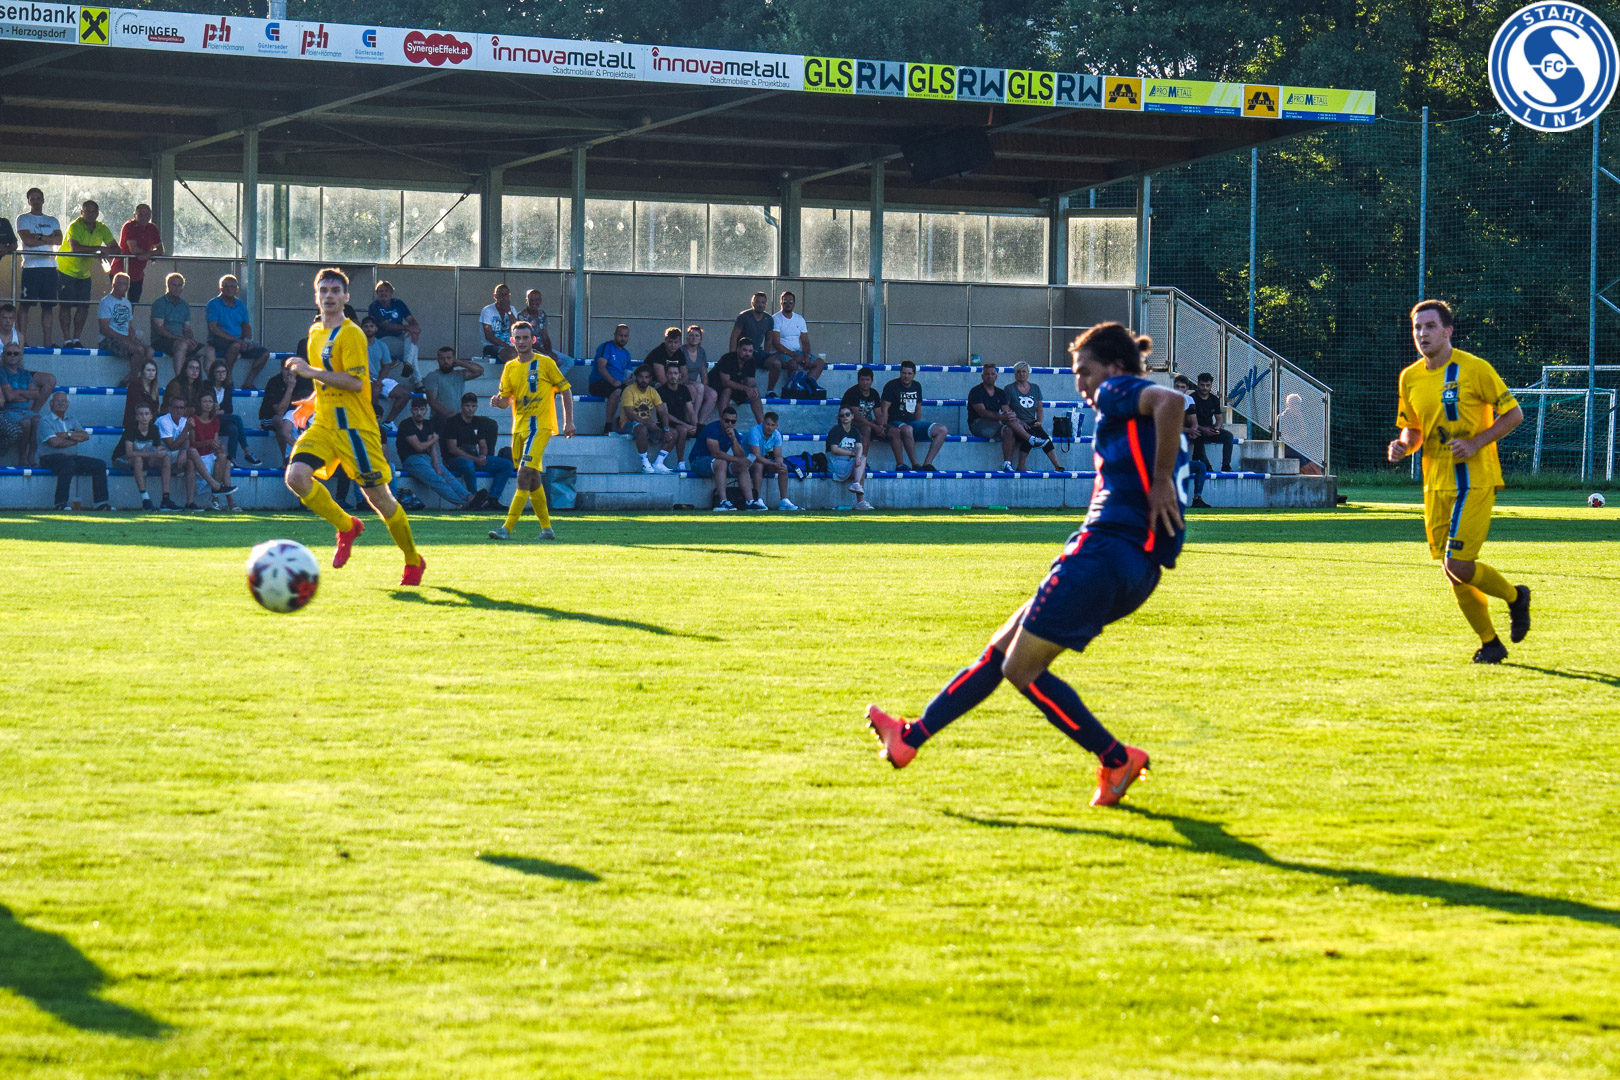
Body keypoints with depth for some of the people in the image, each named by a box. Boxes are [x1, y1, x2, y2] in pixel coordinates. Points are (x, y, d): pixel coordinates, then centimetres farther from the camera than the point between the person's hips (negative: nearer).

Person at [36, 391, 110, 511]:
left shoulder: (71, 421, 20)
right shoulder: (45, 420, 1)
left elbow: (86, 436, 4)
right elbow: (54, 442, -15)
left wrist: (67, 435, -8)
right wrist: (75, 439, -3)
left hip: (72, 457, 7)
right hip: (51, 457, -7)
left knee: (100, 464, -8)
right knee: (68, 463, -39)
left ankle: (101, 502, -11)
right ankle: (61, 503, -40)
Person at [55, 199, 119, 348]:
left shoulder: (102, 229, -1)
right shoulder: (74, 226, -19)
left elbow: (116, 249, -2)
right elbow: (75, 248, -33)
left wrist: (106, 252, -25)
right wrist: (99, 249, -32)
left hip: (84, 273, 5)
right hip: (66, 270, -5)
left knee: (84, 306, 0)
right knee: (66, 305, -8)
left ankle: (76, 339, 8)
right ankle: (67, 340, -6)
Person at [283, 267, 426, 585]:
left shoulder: (350, 334, -10)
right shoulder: (315, 333, 15)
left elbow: (355, 382, -21)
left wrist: (310, 371, -22)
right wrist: (311, 402, 21)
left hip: (354, 426, -7)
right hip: (323, 425, 7)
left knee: (378, 497, -3)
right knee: (296, 477, -17)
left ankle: (413, 561, 16)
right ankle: (346, 527, 5)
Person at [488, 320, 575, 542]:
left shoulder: (545, 363, -4)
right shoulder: (510, 367, 11)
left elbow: (565, 390, 1)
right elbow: (505, 400, 10)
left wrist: (568, 422, -4)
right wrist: (498, 401, -14)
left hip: (539, 426, -7)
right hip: (519, 427, 7)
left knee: (524, 474, -18)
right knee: (532, 479, 11)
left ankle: (507, 528, -23)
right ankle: (546, 528, 21)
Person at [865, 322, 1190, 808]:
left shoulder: (1118, 393, -4)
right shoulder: (1144, 417, 23)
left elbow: (1171, 399, -25)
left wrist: (1160, 480, -21)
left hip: (1104, 550, -10)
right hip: (1137, 568, 10)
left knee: (1021, 669, -6)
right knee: (999, 651, 13)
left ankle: (1117, 760, -1)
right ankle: (910, 737, 18)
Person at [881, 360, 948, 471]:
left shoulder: (917, 386, 14)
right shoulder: (891, 386, -3)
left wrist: (919, 427, 10)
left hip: (912, 422, 6)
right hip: (896, 423, -6)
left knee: (942, 430, -13)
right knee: (907, 429, -43)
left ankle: (927, 463, -19)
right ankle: (915, 465, -33)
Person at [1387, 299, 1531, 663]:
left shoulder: (1474, 369, -10)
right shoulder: (1410, 378, 7)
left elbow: (1514, 414, -5)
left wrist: (1476, 442, -17)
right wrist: (1403, 445, -4)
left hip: (1475, 481, -6)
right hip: (1436, 485, 6)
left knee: (1459, 565, -15)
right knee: (1452, 572, 6)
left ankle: (1514, 596, 13)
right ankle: (1490, 643, 22)